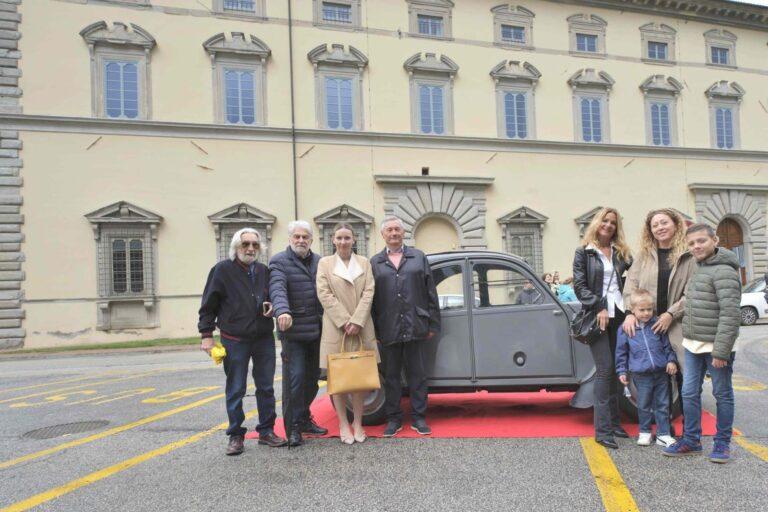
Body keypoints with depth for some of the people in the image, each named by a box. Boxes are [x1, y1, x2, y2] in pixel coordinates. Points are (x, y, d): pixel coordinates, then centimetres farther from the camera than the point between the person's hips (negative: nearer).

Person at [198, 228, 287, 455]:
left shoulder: (264, 271, 9)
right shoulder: (222, 270, -4)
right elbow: (208, 305, -3)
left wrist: (271, 305, -1)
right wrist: (207, 334, -8)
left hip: (264, 338, 4)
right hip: (235, 340, -4)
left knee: (266, 387, 10)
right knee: (235, 390, 4)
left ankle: (266, 431, 21)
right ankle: (235, 435, 16)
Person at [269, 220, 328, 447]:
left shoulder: (319, 261, 15)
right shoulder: (279, 261, -3)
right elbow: (278, 289, -19)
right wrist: (283, 311, -38)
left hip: (317, 331, 6)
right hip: (293, 330, -6)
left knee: (312, 378, 13)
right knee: (295, 377, -7)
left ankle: (304, 419, 28)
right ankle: (293, 428, 3)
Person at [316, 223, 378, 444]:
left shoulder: (364, 263, 9)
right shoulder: (325, 263, 5)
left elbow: (368, 293, 1)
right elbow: (324, 294, -4)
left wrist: (357, 321, -11)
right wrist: (344, 321, -12)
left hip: (361, 328, 2)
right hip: (335, 328, -1)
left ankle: (358, 422, 16)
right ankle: (343, 424, 11)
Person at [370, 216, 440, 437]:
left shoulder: (419, 257, 9)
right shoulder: (375, 262, 9)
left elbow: (431, 293, 7)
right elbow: (370, 298, 5)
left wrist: (433, 324, 1)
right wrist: (374, 329, -1)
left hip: (415, 327, 0)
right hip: (388, 330, 0)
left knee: (417, 374, 6)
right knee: (391, 375, 8)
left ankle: (418, 417, 16)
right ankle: (393, 419, 19)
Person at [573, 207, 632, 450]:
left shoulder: (622, 252, 14)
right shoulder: (584, 252, 3)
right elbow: (579, 286, -3)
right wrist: (599, 307, -12)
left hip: (619, 314, 4)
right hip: (597, 316, -4)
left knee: (615, 369, 7)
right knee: (605, 369, -9)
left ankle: (614, 422, 16)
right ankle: (602, 429, -6)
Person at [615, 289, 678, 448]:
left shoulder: (658, 325, 1)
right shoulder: (625, 329, -4)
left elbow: (667, 345, 10)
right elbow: (621, 352, 3)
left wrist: (671, 360, -2)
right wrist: (621, 371, 2)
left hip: (661, 372, 2)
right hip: (641, 375, -1)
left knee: (662, 405, 9)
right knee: (644, 405, 10)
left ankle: (663, 434, 20)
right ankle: (645, 432, 26)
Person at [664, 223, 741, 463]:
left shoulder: (724, 271, -15)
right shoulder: (697, 268, 12)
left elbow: (730, 314, -20)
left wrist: (721, 351, -22)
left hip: (715, 346, -8)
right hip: (692, 345, 8)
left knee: (722, 395, 7)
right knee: (689, 393, 11)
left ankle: (722, 443, 19)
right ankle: (691, 441, 22)